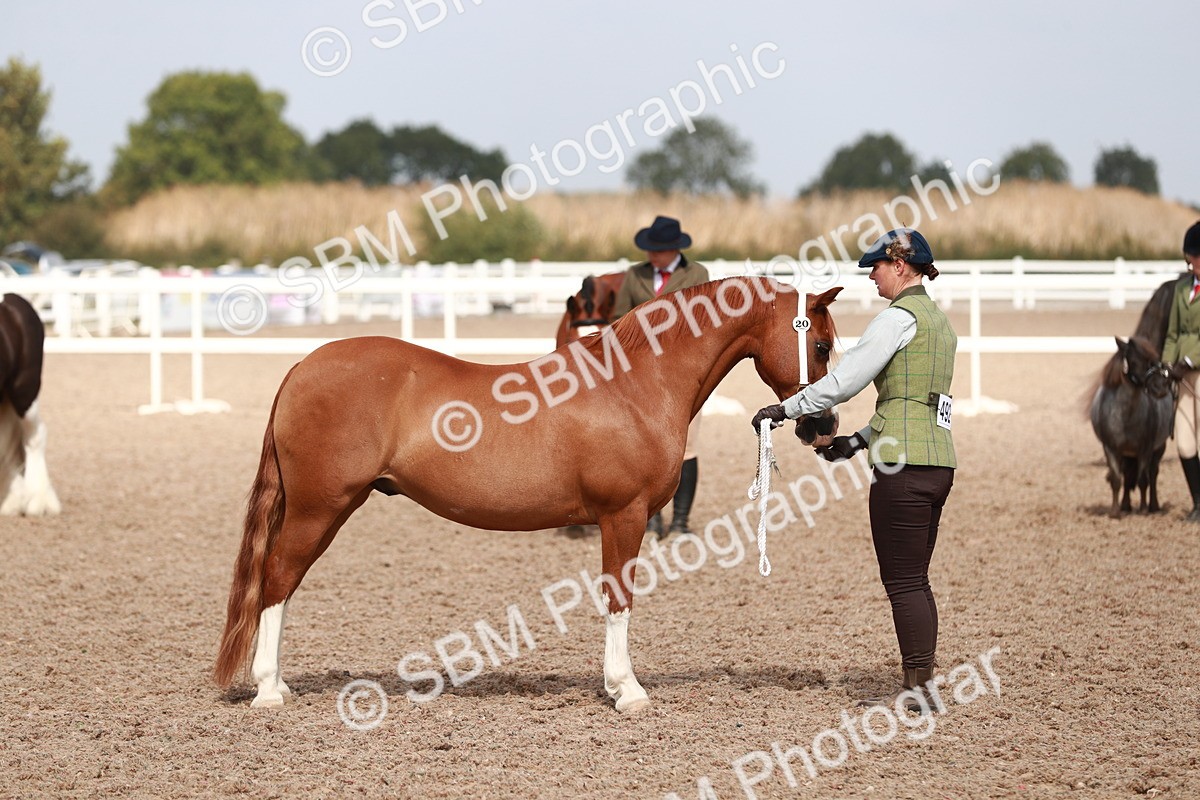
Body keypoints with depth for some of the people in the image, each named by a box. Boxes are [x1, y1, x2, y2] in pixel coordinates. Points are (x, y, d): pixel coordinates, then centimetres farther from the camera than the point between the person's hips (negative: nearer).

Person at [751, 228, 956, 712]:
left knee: (903, 581, -4)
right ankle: (923, 683, 15)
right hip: (937, 461, 9)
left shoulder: (900, 317, -11)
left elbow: (843, 381, -12)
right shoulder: (939, 321, 19)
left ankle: (916, 690, -2)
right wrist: (859, 440, 23)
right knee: (913, 580, 13)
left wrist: (784, 410, -3)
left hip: (904, 467, -9)